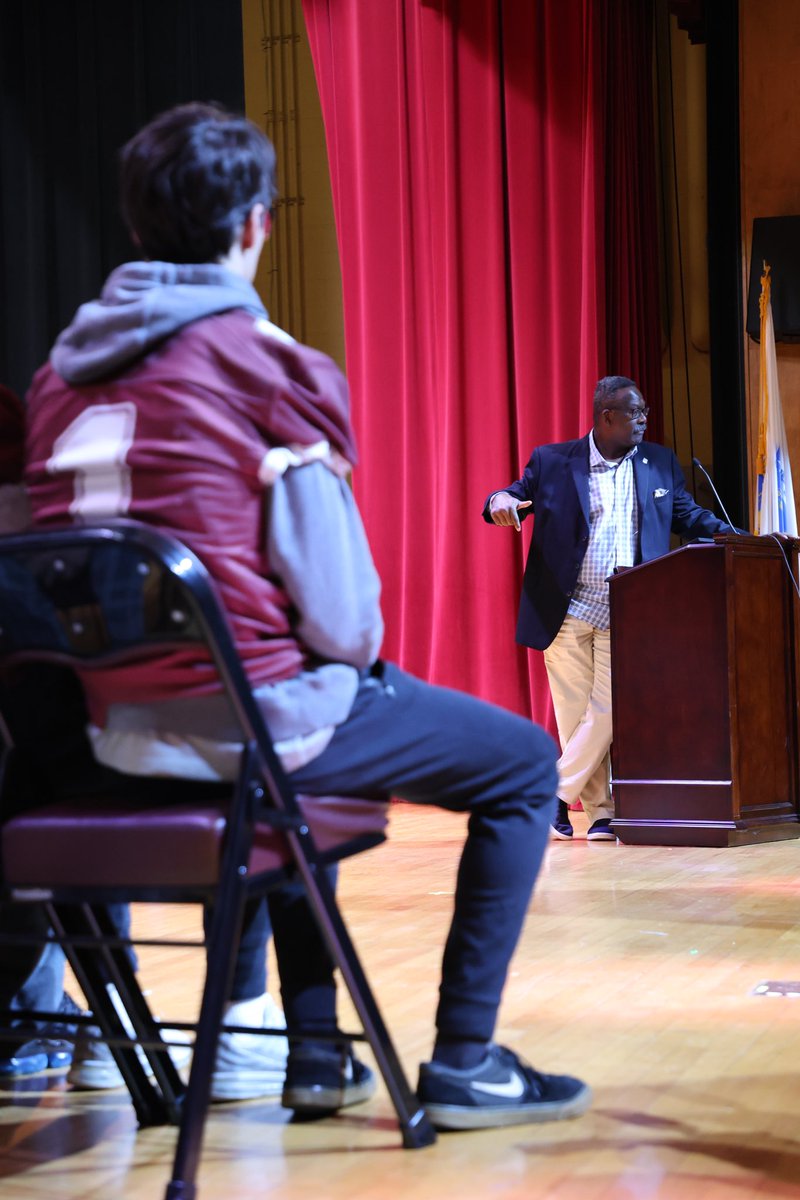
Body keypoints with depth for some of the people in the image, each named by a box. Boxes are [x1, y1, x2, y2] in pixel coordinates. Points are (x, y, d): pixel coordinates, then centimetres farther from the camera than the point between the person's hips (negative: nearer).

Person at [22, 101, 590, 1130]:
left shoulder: (61, 370, 9)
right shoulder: (271, 363, -11)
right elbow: (342, 611, -12)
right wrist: (354, 655, 12)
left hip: (119, 733, 8)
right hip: (256, 719, -7)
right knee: (524, 763, 11)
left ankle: (314, 1049, 36)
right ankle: (464, 1062, 8)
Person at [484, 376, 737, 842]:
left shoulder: (660, 463, 11)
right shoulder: (552, 462, 3)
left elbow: (687, 514, 14)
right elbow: (514, 498, 2)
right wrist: (500, 501, -23)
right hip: (567, 610, -1)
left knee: (607, 712, -9)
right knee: (574, 714, 2)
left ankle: (555, 795, 2)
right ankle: (601, 809, 11)